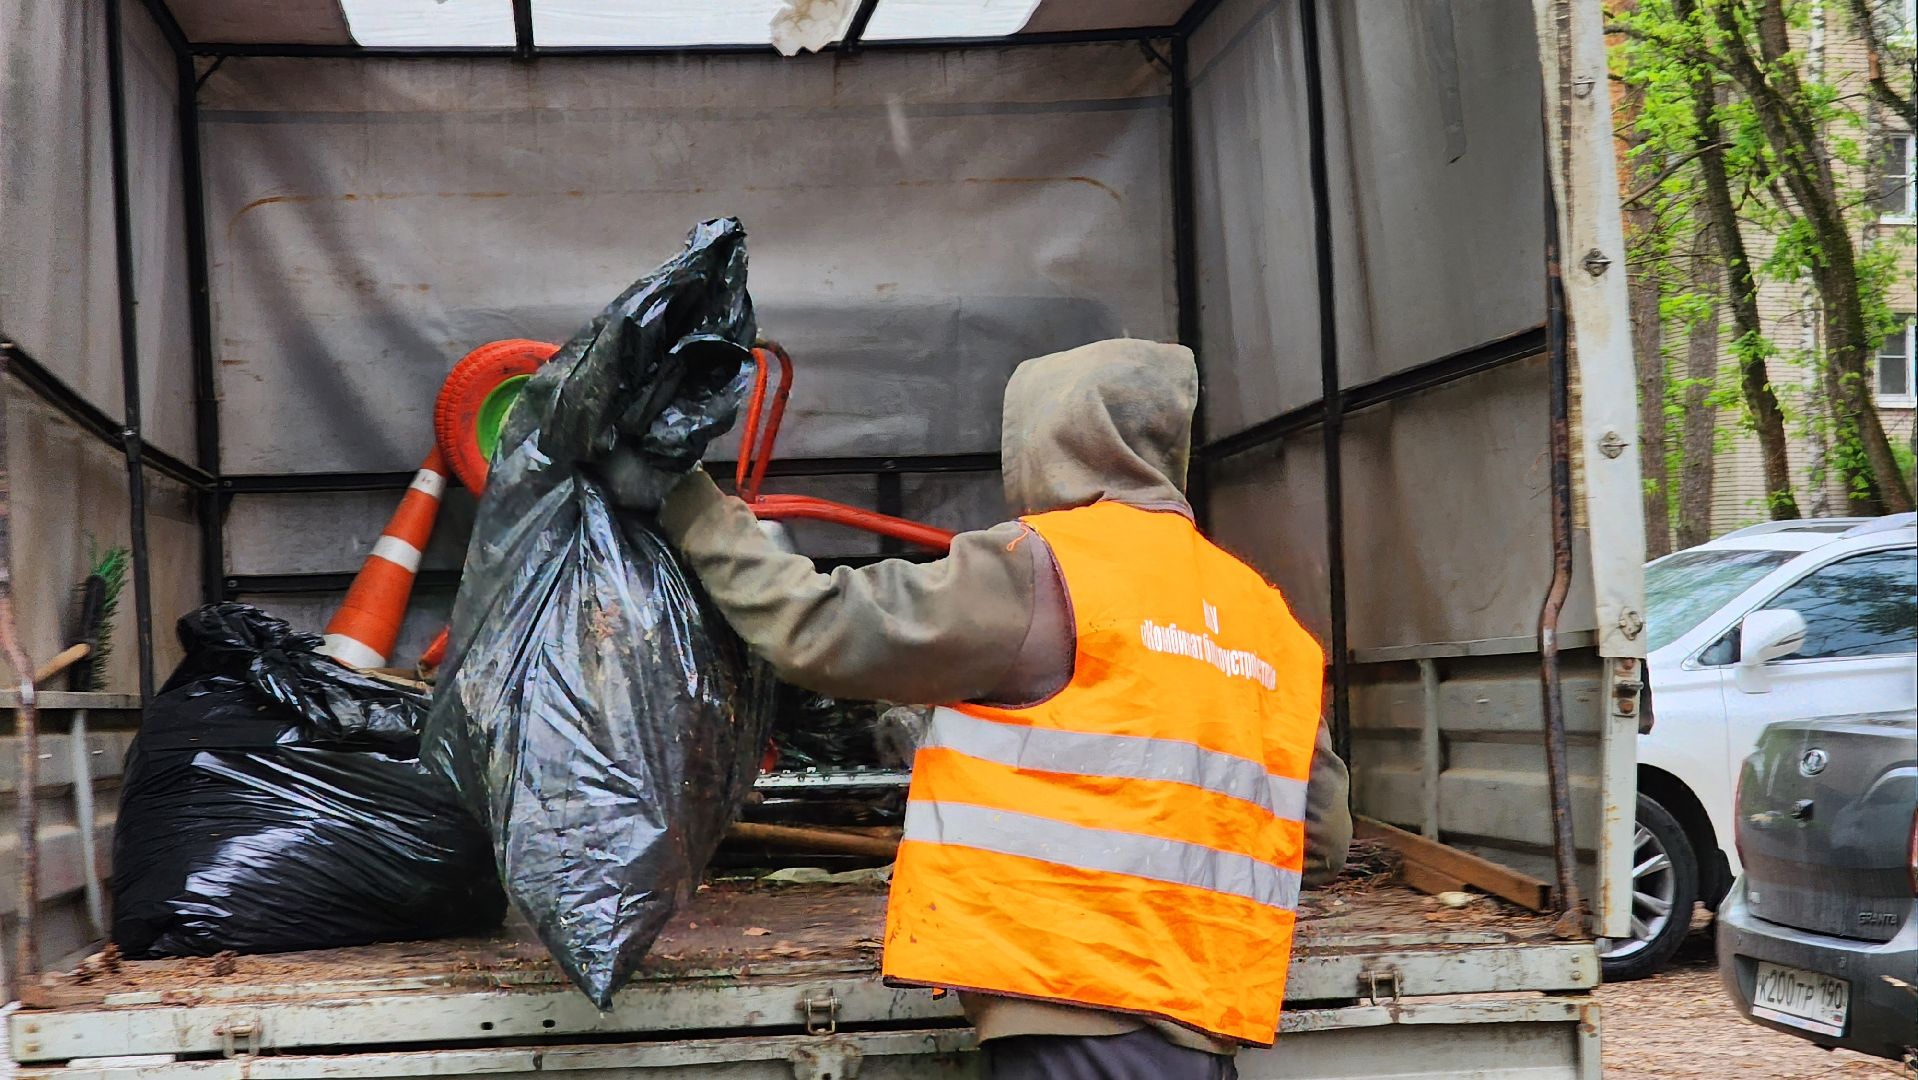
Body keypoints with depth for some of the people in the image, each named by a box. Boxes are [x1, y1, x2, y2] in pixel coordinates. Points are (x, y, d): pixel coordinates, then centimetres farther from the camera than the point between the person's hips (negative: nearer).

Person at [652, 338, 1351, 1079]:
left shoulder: (1041, 569, -5)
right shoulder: (1263, 611, 15)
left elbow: (823, 630, -6)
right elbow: (1319, 840, 17)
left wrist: (693, 512, 7)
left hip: (1079, 1005, -7)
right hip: (1205, 1018, 8)